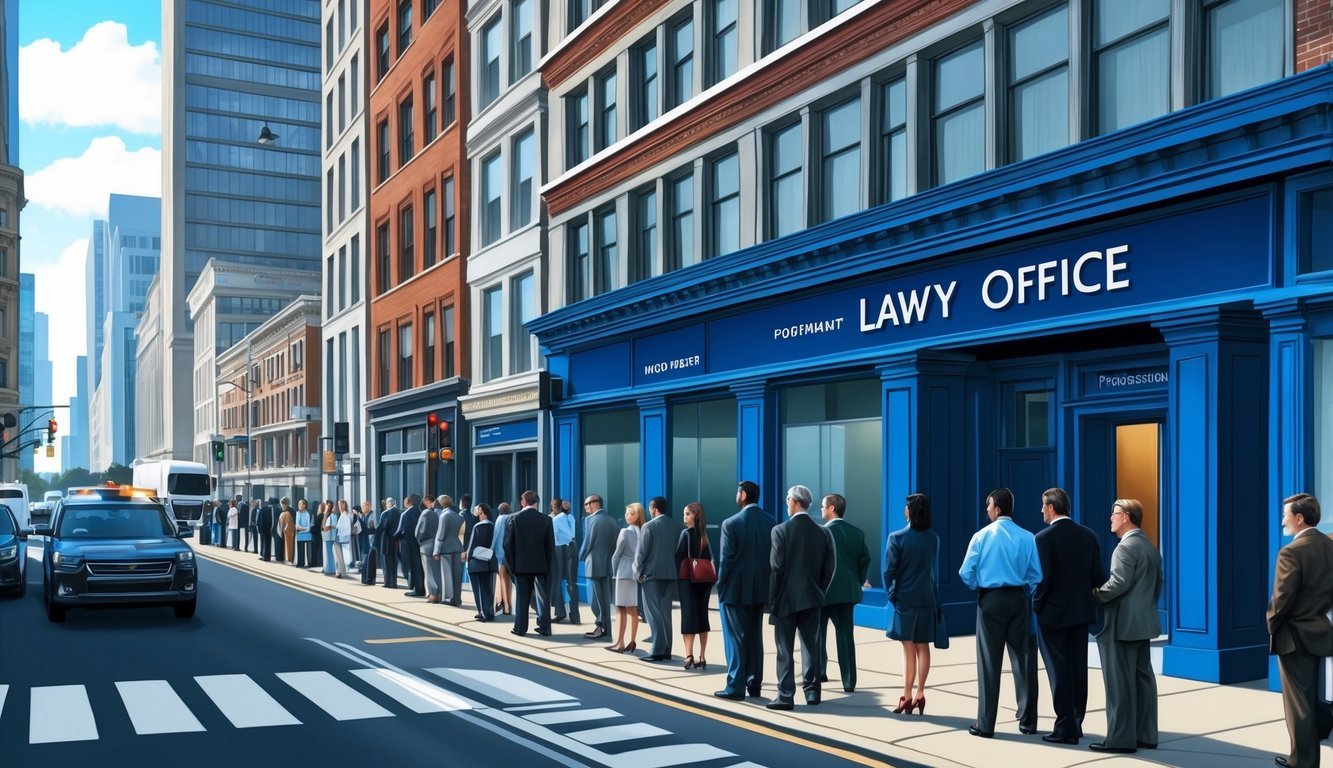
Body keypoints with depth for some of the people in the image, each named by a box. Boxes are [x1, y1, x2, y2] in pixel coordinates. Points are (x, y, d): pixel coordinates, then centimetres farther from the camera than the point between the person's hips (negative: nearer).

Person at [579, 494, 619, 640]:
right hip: (609, 563, 6)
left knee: (596, 597, 1)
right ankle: (606, 627, 14)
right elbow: (616, 541, 7)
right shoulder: (611, 520, 6)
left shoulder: (590, 520, -12)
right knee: (606, 597, 11)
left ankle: (600, 627, 2)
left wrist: (582, 556, 5)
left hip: (595, 564, -6)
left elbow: (588, 542, -12)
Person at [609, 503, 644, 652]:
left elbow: (617, 554, -6)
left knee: (621, 609, 0)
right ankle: (632, 641, 13)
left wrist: (614, 571, 6)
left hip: (625, 572, -5)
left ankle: (620, 643, 1)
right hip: (638, 573, 5)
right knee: (633, 609, 10)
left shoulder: (625, 532, -10)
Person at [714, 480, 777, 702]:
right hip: (759, 588, 5)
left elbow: (726, 559, -14)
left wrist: (720, 586, -3)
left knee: (735, 639, 2)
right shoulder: (770, 521, 1)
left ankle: (735, 687, 3)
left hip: (735, 589, -5)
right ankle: (754, 684, 19)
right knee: (754, 637, 15)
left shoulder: (731, 523, -15)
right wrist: (766, 581, 12)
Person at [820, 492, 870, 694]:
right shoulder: (857, 533, 5)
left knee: (818, 634, 12)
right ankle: (849, 682, 5)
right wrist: (857, 583, 14)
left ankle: (819, 673, 17)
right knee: (846, 636, 7)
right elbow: (865, 560, 6)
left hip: (825, 592, -5)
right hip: (849, 592, 5)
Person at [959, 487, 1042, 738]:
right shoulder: (1027, 538, -3)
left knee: (989, 662, 4)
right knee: (1023, 659, 9)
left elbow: (966, 573, -6)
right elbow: (1036, 576, -3)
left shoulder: (982, 536, -6)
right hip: (1019, 599, 2)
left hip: (990, 599, -1)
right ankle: (1028, 721, 14)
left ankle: (985, 724, 7)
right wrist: (1025, 594, 13)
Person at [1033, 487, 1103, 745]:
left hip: (1053, 612, -6)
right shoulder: (1089, 535, 3)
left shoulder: (1044, 538, -14)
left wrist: (1037, 605, -5)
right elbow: (1097, 575, 3)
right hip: (1082, 611, 6)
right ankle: (1076, 724, 20)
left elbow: (1043, 578, -18)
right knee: (1078, 669, 12)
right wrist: (1090, 601, 14)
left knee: (1059, 671, 1)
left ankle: (1065, 728, 3)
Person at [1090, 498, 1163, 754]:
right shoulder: (1150, 546, 15)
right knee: (1142, 678, 12)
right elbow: (1159, 583, 18)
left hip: (1123, 623, -10)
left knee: (1120, 682, -6)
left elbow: (1119, 583, -23)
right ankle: (1145, 735, 16)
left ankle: (1120, 738, -4)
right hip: (1142, 621, 10)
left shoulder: (1126, 547, -16)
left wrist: (1096, 595, -10)